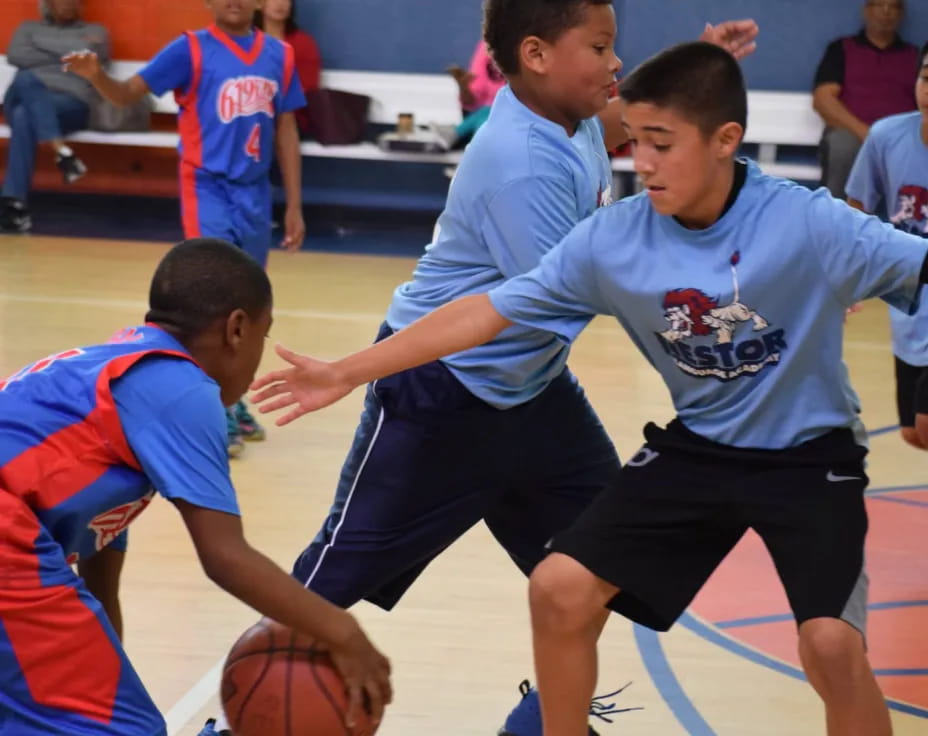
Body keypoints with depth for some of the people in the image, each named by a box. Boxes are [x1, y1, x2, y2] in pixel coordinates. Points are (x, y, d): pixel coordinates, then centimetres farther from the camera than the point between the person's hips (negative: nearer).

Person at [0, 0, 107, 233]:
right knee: (25, 79, -38)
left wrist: (45, 43, 3)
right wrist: (63, 57, 1)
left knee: (24, 116, -37)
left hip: (70, 103, -2)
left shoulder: (94, 32, 22)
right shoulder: (29, 28, 28)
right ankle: (62, 152, -50)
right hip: (24, 98, 2)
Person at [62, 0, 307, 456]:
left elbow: (285, 131, 10)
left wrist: (294, 205, 9)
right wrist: (96, 75, -34)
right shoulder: (191, 50, -7)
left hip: (255, 195, 5)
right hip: (209, 191, -5)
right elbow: (127, 94, -12)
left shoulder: (279, 55, 5)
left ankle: (232, 404, 27)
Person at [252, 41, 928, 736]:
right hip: (696, 447, 4)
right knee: (560, 589, -4)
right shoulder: (611, 239, -13)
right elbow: (490, 310, -7)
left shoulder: (807, 223, -24)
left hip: (809, 456, -4)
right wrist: (347, 373, -7)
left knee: (832, 645, -22)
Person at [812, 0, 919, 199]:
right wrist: (863, 131, -11)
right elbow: (822, 99, 4)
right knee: (842, 145, -37)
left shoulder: (915, 56, 21)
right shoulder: (841, 49, 16)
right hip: (851, 132, -1)